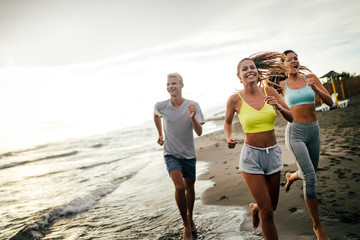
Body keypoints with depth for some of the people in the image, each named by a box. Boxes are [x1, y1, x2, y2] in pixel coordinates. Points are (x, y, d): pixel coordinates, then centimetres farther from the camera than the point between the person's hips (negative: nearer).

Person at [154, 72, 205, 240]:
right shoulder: (161, 106, -10)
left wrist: (193, 118, -37)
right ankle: (185, 224, 1)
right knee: (179, 186, -19)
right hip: (171, 154, -1)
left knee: (189, 187, 14)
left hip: (189, 154, 1)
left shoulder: (193, 106, -13)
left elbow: (199, 132, -19)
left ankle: (190, 218, 39)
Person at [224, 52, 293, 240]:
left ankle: (254, 208, 53)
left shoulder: (269, 91, -2)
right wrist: (229, 139, -10)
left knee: (271, 206, 19)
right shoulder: (235, 99, -8)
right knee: (267, 213, -3)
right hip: (251, 155, -3)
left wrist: (279, 107, -18)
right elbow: (227, 122, 9)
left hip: (273, 153, 4)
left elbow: (291, 118, 2)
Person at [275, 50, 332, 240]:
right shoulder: (281, 85, 0)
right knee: (310, 177, -14)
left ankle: (291, 176, 56)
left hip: (313, 131, 4)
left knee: (309, 173, 19)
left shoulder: (311, 78, 3)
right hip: (295, 133, -4)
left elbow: (330, 102, -1)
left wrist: (315, 88, -19)